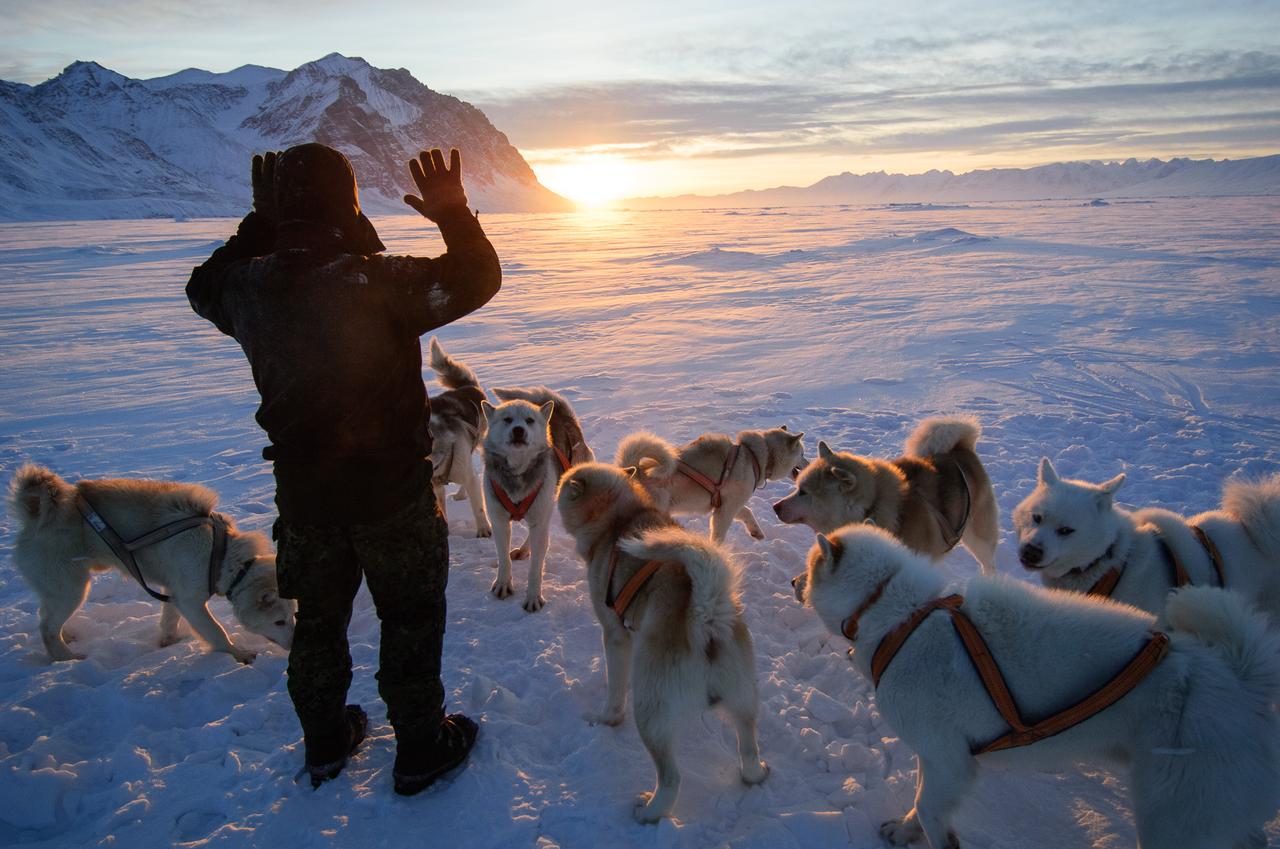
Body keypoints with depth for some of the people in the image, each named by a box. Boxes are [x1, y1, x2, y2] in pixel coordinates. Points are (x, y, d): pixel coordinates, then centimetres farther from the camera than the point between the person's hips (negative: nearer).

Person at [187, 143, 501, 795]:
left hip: (303, 491, 5)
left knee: (317, 618, 22)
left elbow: (204, 287, 17)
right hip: (391, 493, -4)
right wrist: (454, 215, -11)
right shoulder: (377, 282, -24)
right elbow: (475, 279, -14)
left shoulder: (249, 286, -8)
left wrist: (260, 223, 14)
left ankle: (325, 742, 40)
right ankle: (420, 751, 27)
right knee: (410, 619, 13)